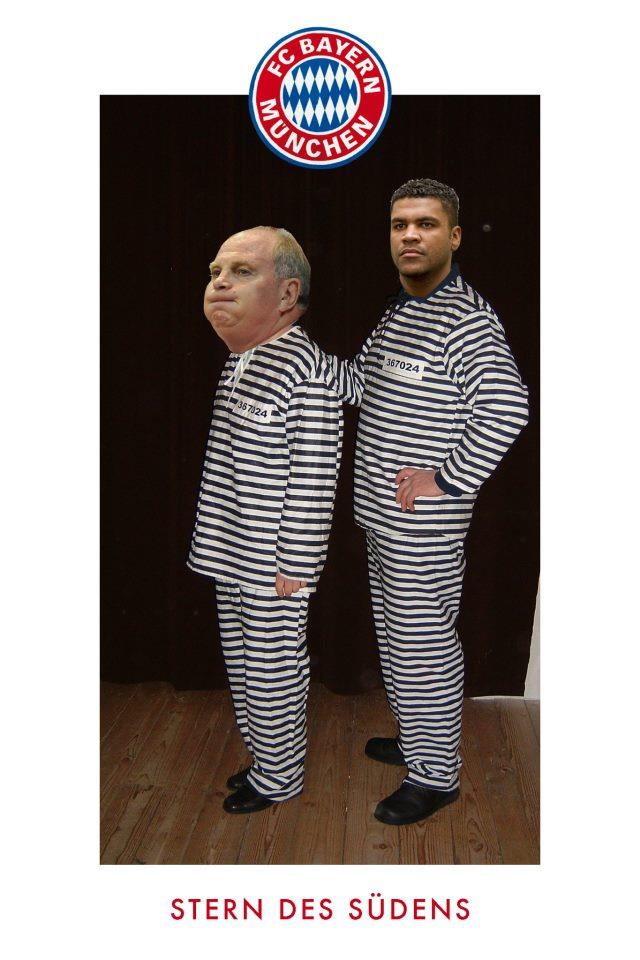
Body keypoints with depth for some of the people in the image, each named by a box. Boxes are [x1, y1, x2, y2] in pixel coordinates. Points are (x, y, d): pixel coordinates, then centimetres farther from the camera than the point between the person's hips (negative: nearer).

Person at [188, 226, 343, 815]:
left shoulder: (305, 369, -22)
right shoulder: (237, 361, 7)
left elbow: (314, 482, -21)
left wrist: (293, 569, -18)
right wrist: (218, 546, 18)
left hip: (270, 568, -9)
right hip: (233, 561, 9)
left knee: (272, 675, 9)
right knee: (243, 665, 22)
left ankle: (279, 778, 31)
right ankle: (264, 759, 43)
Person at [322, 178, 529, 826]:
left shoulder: (465, 317, -18)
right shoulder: (397, 312, 12)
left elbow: (507, 409, -28)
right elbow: (357, 384, 18)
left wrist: (446, 479, -23)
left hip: (424, 526, -9)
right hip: (384, 519, 9)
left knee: (423, 644, 2)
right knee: (397, 636, 21)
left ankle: (436, 776, 18)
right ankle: (417, 741, 40)